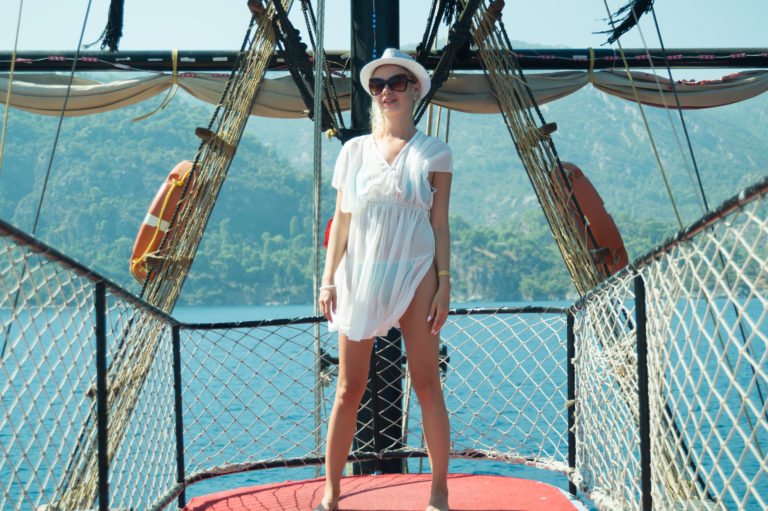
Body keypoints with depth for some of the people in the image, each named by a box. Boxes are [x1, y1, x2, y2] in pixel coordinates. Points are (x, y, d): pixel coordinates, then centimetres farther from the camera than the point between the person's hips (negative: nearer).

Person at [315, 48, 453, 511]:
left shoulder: (433, 153, 5)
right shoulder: (355, 150, 10)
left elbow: (440, 224, 4)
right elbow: (341, 219, 10)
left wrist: (444, 284, -3)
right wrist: (329, 279, 4)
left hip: (415, 274, -1)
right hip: (360, 275, 2)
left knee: (427, 386, 0)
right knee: (349, 389, 2)